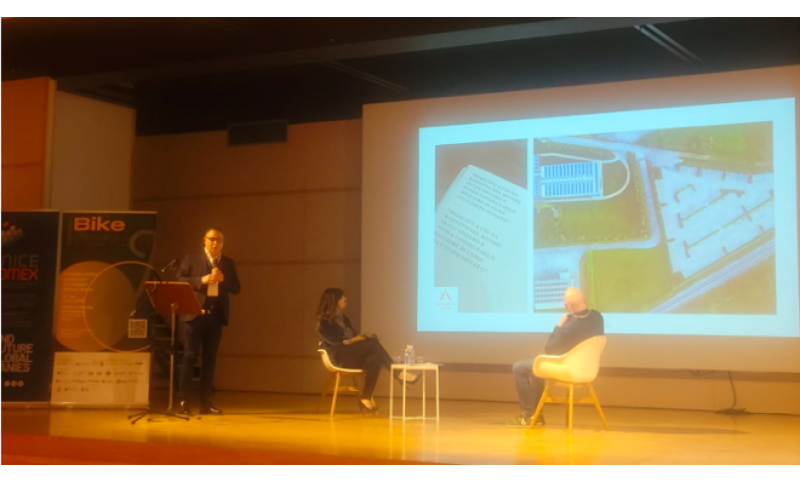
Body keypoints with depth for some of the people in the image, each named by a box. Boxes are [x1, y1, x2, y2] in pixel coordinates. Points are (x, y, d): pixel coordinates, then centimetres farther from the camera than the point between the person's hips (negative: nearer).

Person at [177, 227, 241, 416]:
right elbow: (180, 280, -5)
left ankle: (205, 402, 10)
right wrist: (201, 280, -17)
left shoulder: (228, 263, 13)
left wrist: (223, 279, -11)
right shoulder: (191, 258, 4)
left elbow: (236, 288, 8)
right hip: (194, 314, -3)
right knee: (190, 356, -3)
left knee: (210, 358, 6)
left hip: (216, 315, 3)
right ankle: (183, 401, 1)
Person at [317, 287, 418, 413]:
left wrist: (363, 337, -7)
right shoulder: (324, 322, -5)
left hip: (352, 355, 8)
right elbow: (337, 342, -16)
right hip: (340, 357, -8)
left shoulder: (343, 318, 19)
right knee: (373, 343, -27)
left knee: (375, 359, -26)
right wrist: (360, 338, -16)